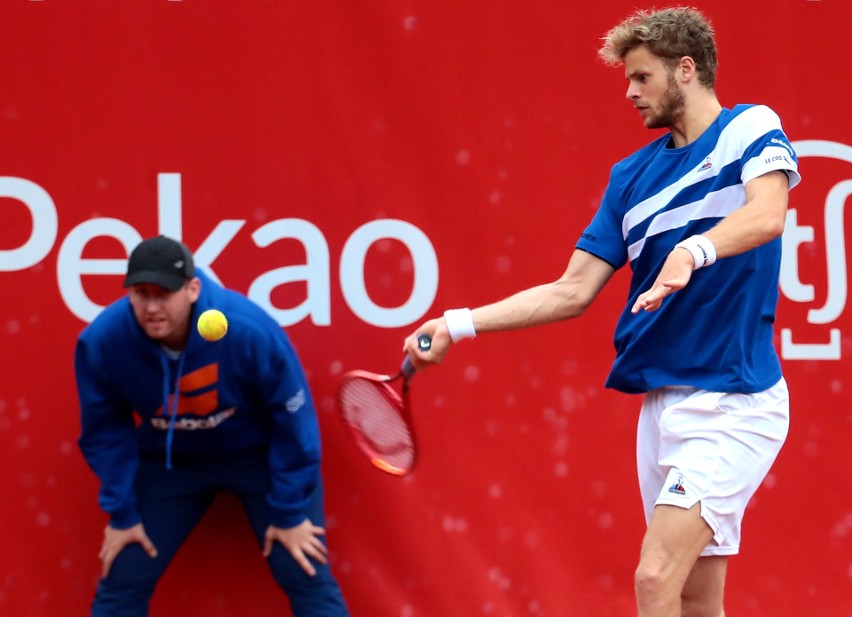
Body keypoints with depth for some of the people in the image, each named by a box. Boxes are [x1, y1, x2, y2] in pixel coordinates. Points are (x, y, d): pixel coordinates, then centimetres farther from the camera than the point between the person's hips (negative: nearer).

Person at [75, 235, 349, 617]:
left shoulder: (250, 330, -34)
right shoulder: (101, 342, -26)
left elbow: (293, 421, -21)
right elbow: (105, 432, -9)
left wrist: (290, 512, -16)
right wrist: (122, 514, -7)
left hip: (260, 455, -2)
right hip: (167, 463, 2)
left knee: (308, 579, -6)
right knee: (120, 584, -1)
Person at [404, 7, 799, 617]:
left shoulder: (750, 129, -4)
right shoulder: (632, 175, 14)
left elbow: (768, 215, -24)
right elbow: (572, 292, 13)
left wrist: (693, 250, -43)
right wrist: (460, 325, 6)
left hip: (731, 402, -7)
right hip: (662, 401, 7)